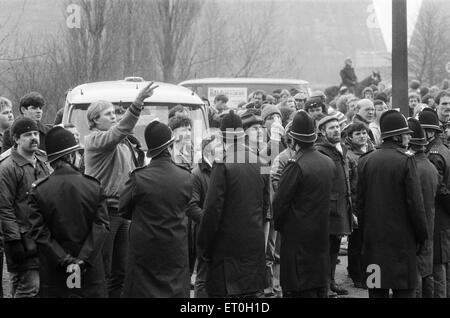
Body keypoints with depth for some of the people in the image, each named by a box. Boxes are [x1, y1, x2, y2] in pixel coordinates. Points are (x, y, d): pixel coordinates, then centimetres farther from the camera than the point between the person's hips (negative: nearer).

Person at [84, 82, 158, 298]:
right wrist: (138, 103, -39)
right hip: (104, 211, -8)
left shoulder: (123, 143, 18)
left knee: (120, 271, 13)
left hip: (121, 211, 8)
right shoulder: (95, 140, -10)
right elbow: (120, 131, -29)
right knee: (102, 272, -5)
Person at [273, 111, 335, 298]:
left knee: (301, 290, -3)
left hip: (298, 237, -7)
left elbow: (280, 201, -13)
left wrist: (278, 224, 3)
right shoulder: (328, 163, 4)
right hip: (322, 235, 7)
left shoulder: (296, 166, -17)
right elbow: (328, 197, 11)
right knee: (320, 286, 15)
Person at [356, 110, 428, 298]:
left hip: (373, 238, 5)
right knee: (404, 289, 0)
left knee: (377, 290, 8)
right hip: (401, 238, -5)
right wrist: (422, 235, 0)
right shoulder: (405, 160, -11)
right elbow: (415, 202, -11)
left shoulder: (365, 161, 4)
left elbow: (359, 202, 7)